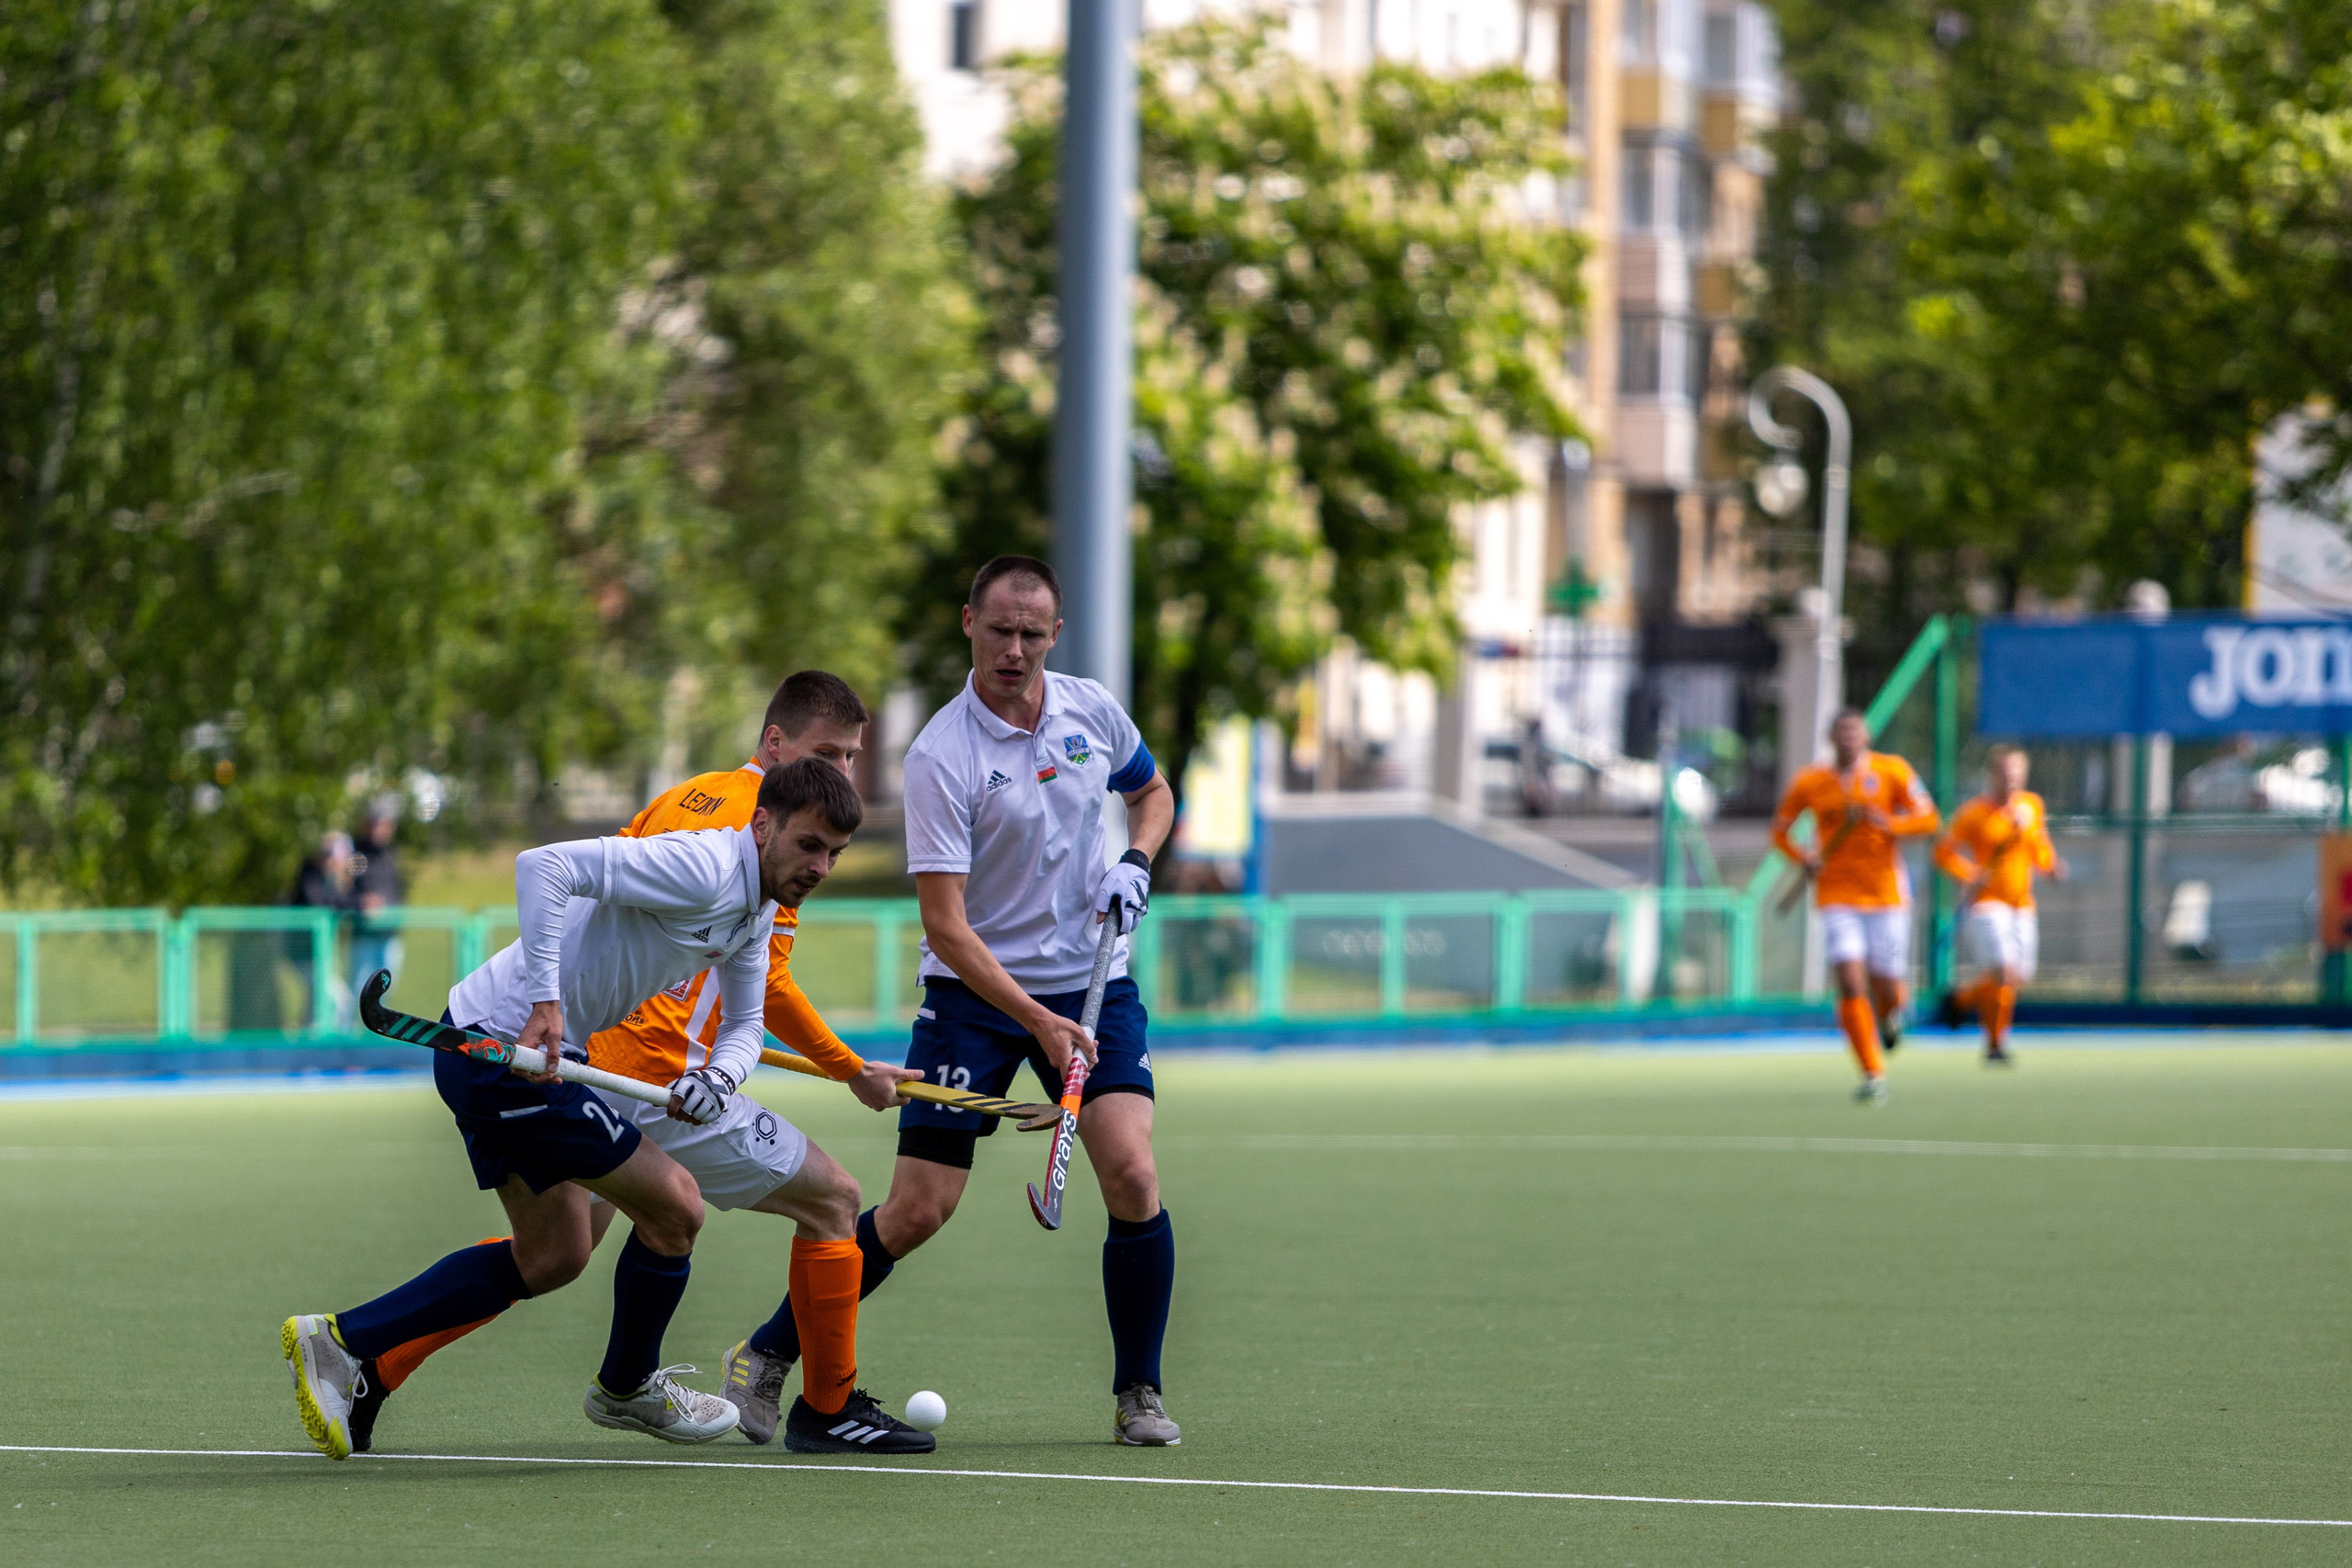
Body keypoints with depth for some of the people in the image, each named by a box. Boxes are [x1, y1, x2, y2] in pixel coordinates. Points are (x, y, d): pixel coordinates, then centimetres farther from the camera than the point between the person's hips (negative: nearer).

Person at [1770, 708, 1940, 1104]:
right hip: (1837, 896, 0)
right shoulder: (1809, 782, 2)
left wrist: (1891, 823, -24)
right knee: (1851, 984, -15)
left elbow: (1928, 819, -4)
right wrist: (1804, 857, -7)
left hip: (1886, 892, 0)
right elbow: (1780, 830, 13)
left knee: (1888, 990, 2)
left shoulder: (1891, 771, -2)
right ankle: (1873, 1074, -6)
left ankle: (1889, 1011, 42)